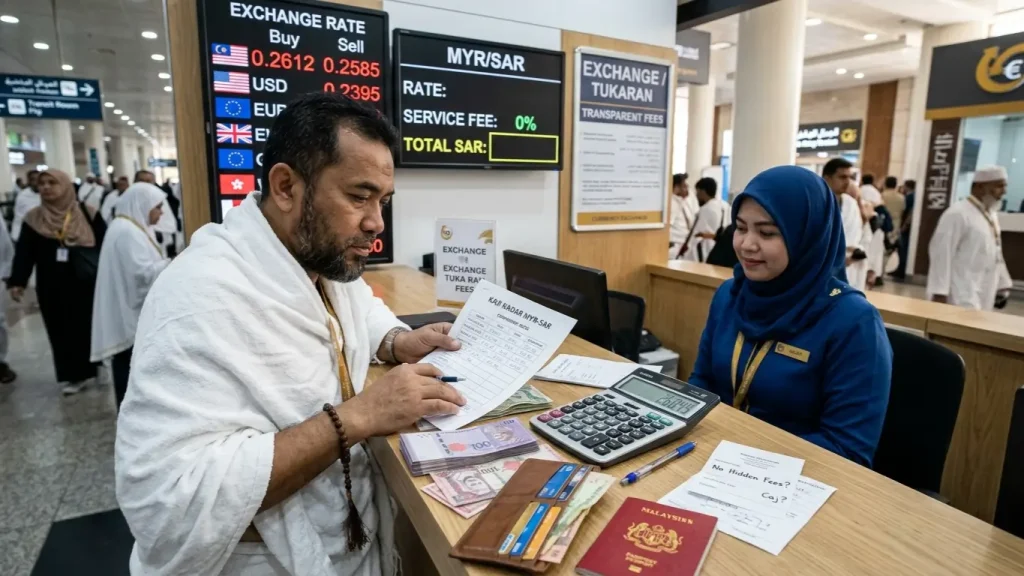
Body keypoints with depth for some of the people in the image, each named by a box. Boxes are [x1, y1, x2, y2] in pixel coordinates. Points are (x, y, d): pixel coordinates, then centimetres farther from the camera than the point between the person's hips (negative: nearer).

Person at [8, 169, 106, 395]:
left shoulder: (87, 213, -2)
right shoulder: (33, 219, 4)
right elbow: (24, 252, 4)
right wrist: (17, 282, -3)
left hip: (87, 282, -2)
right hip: (52, 286, 2)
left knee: (93, 325, 6)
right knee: (62, 330, 6)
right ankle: (75, 375, 17)